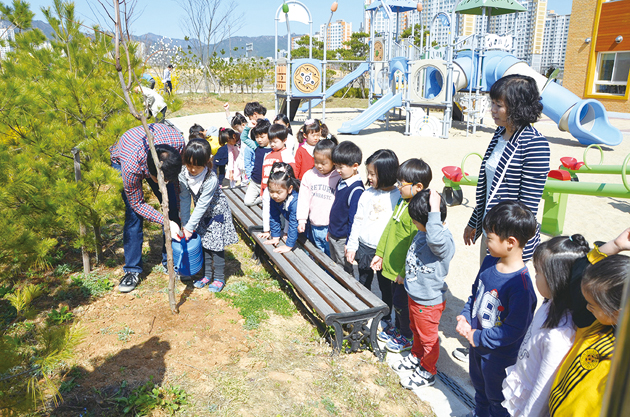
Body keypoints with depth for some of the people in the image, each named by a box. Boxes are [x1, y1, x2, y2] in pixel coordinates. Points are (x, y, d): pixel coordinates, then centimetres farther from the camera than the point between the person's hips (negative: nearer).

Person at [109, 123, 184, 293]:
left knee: (171, 205, -4)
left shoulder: (178, 141, -38)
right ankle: (132, 271, -2)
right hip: (121, 162, -3)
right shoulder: (130, 168, -44)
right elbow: (138, 204, -26)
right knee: (134, 214, -15)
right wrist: (166, 221, -33)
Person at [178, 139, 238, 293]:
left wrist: (190, 227, -23)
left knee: (216, 245, -1)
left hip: (217, 212, -5)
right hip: (202, 214, 5)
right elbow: (185, 200, -9)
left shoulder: (211, 179, -33)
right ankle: (207, 275, 25)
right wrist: (184, 224, -8)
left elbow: (202, 205, -28)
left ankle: (219, 278, 12)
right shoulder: (184, 175, -17)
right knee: (204, 244, 11)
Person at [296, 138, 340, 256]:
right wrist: (302, 220, 1)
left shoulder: (339, 178, -10)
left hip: (331, 227, -4)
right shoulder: (309, 175, 4)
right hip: (313, 226, 5)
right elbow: (303, 199, 7)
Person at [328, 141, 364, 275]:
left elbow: (354, 219, -21)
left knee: (345, 272, 5)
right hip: (333, 236, 9)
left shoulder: (356, 190, -23)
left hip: (343, 239, -9)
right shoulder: (341, 182, 4)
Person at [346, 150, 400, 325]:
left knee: (385, 285, 13)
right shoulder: (367, 194, 0)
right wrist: (352, 246, 5)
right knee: (364, 282, 19)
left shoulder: (398, 197, -13)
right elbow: (357, 221, 6)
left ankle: (386, 317, 33)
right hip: (364, 248, 4)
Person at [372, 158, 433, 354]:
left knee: (400, 301, 6)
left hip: (406, 270, -9)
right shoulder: (403, 201, 4)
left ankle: (408, 337, 27)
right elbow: (389, 228, 13)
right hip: (393, 264, 9)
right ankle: (398, 327, 44)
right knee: (396, 298, 23)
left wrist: (404, 272, -21)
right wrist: (380, 252, 16)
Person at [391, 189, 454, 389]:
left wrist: (434, 210, -52)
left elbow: (435, 240, -58)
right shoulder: (423, 233, -4)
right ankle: (416, 357, 53)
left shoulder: (445, 242, -32)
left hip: (429, 302, -8)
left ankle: (427, 372, 35)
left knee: (428, 338, 14)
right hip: (414, 296, 9)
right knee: (416, 330, 29)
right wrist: (405, 273, 24)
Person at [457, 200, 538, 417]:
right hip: (477, 342, 8)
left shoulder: (521, 284, -33)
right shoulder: (489, 262, -9)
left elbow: (514, 330, -28)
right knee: (479, 385, 33)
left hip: (499, 355, -8)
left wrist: (479, 338, -22)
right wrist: (465, 316, -7)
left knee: (496, 398, 20)